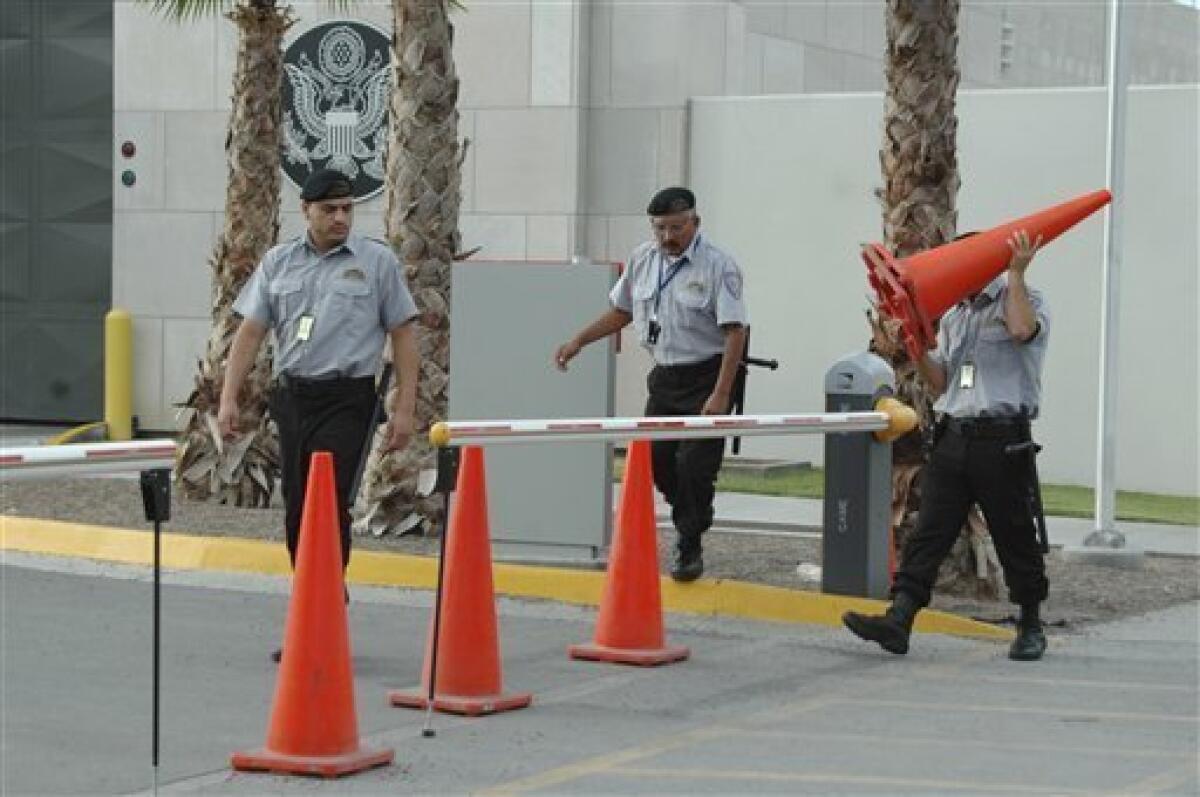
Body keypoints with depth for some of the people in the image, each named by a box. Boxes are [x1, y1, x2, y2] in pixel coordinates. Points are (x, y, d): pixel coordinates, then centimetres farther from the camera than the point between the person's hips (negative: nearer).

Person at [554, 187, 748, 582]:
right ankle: (686, 525, 32)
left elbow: (735, 332, -18)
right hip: (664, 375, 6)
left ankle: (689, 550, 8)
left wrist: (720, 395, -23)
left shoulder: (717, 266, -15)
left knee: (694, 465, -7)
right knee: (656, 459, 8)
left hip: (705, 377, -6)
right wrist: (577, 342, 13)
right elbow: (621, 311, 19)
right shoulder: (643, 259, 5)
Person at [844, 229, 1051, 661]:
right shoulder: (953, 316, 21)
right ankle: (898, 619, -13)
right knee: (927, 532, -5)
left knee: (1015, 538, 4)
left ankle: (1031, 626, 18)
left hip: (1002, 441, -6)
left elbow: (1023, 330, -23)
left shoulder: (1025, 300, 1)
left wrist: (1016, 273, -14)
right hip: (953, 437, 6)